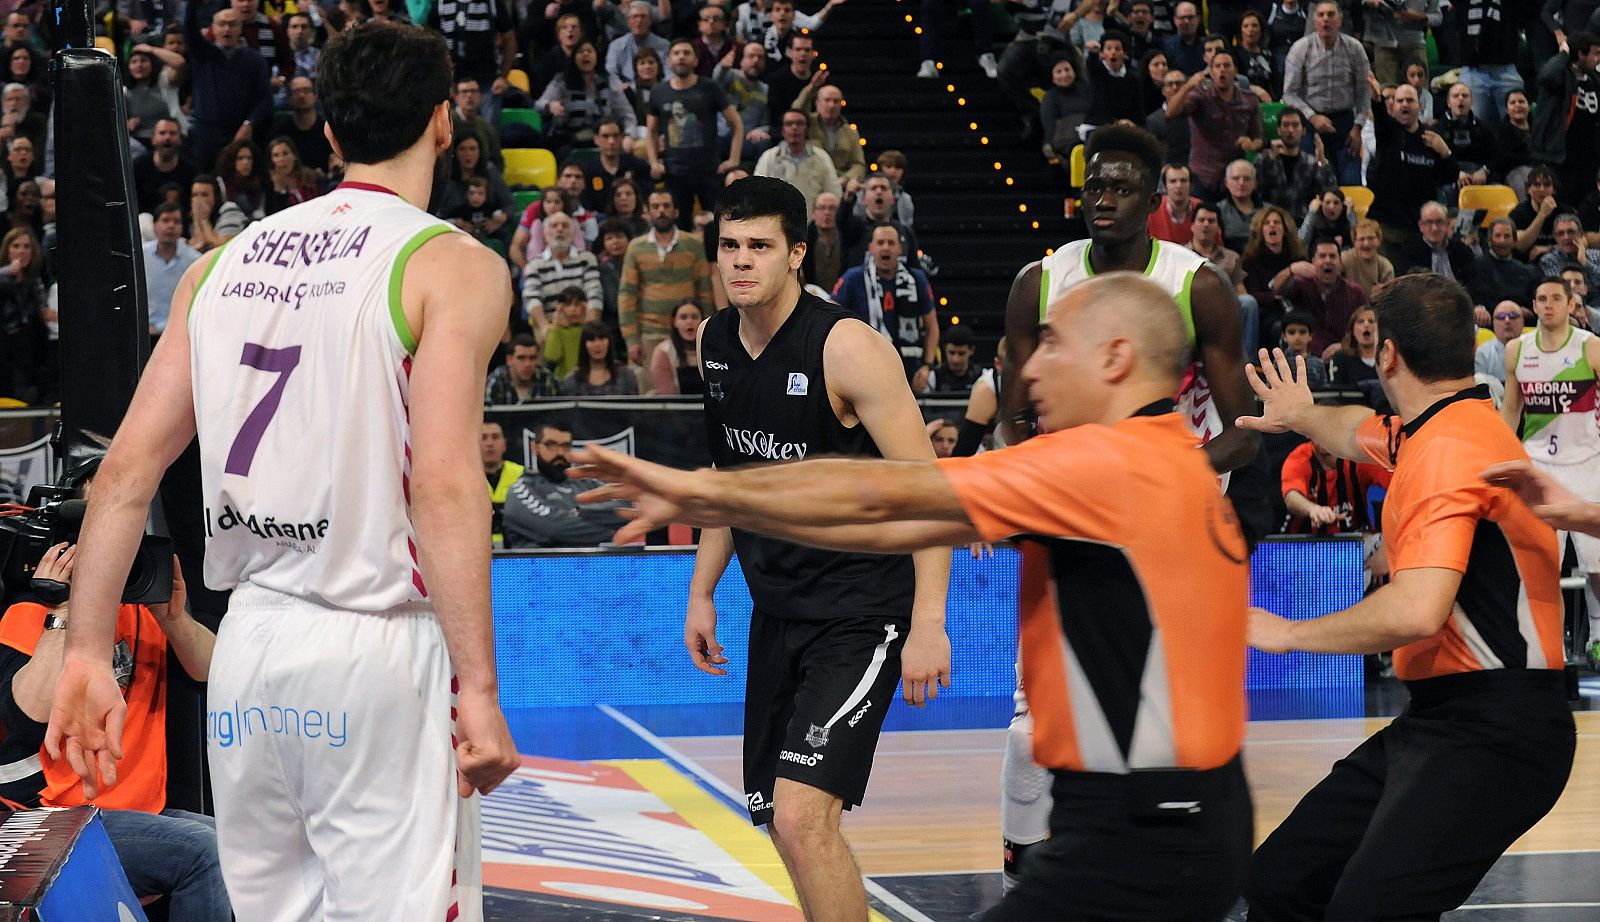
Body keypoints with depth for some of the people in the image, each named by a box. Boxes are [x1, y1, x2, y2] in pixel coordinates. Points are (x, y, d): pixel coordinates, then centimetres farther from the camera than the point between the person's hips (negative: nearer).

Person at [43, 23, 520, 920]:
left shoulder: (225, 264, 11)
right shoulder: (453, 266, -6)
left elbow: (128, 468, 7)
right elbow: (442, 483, -17)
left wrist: (87, 655, 11)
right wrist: (479, 689, -17)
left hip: (252, 643, 6)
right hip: (377, 646, -6)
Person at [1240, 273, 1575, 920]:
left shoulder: (1448, 448, -17)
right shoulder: (1430, 431, 13)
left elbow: (1416, 612, -29)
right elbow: (1359, 432, 40)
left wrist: (1290, 634, -15)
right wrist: (1302, 416, 61)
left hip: (1494, 731, -10)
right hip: (1436, 718, 10)